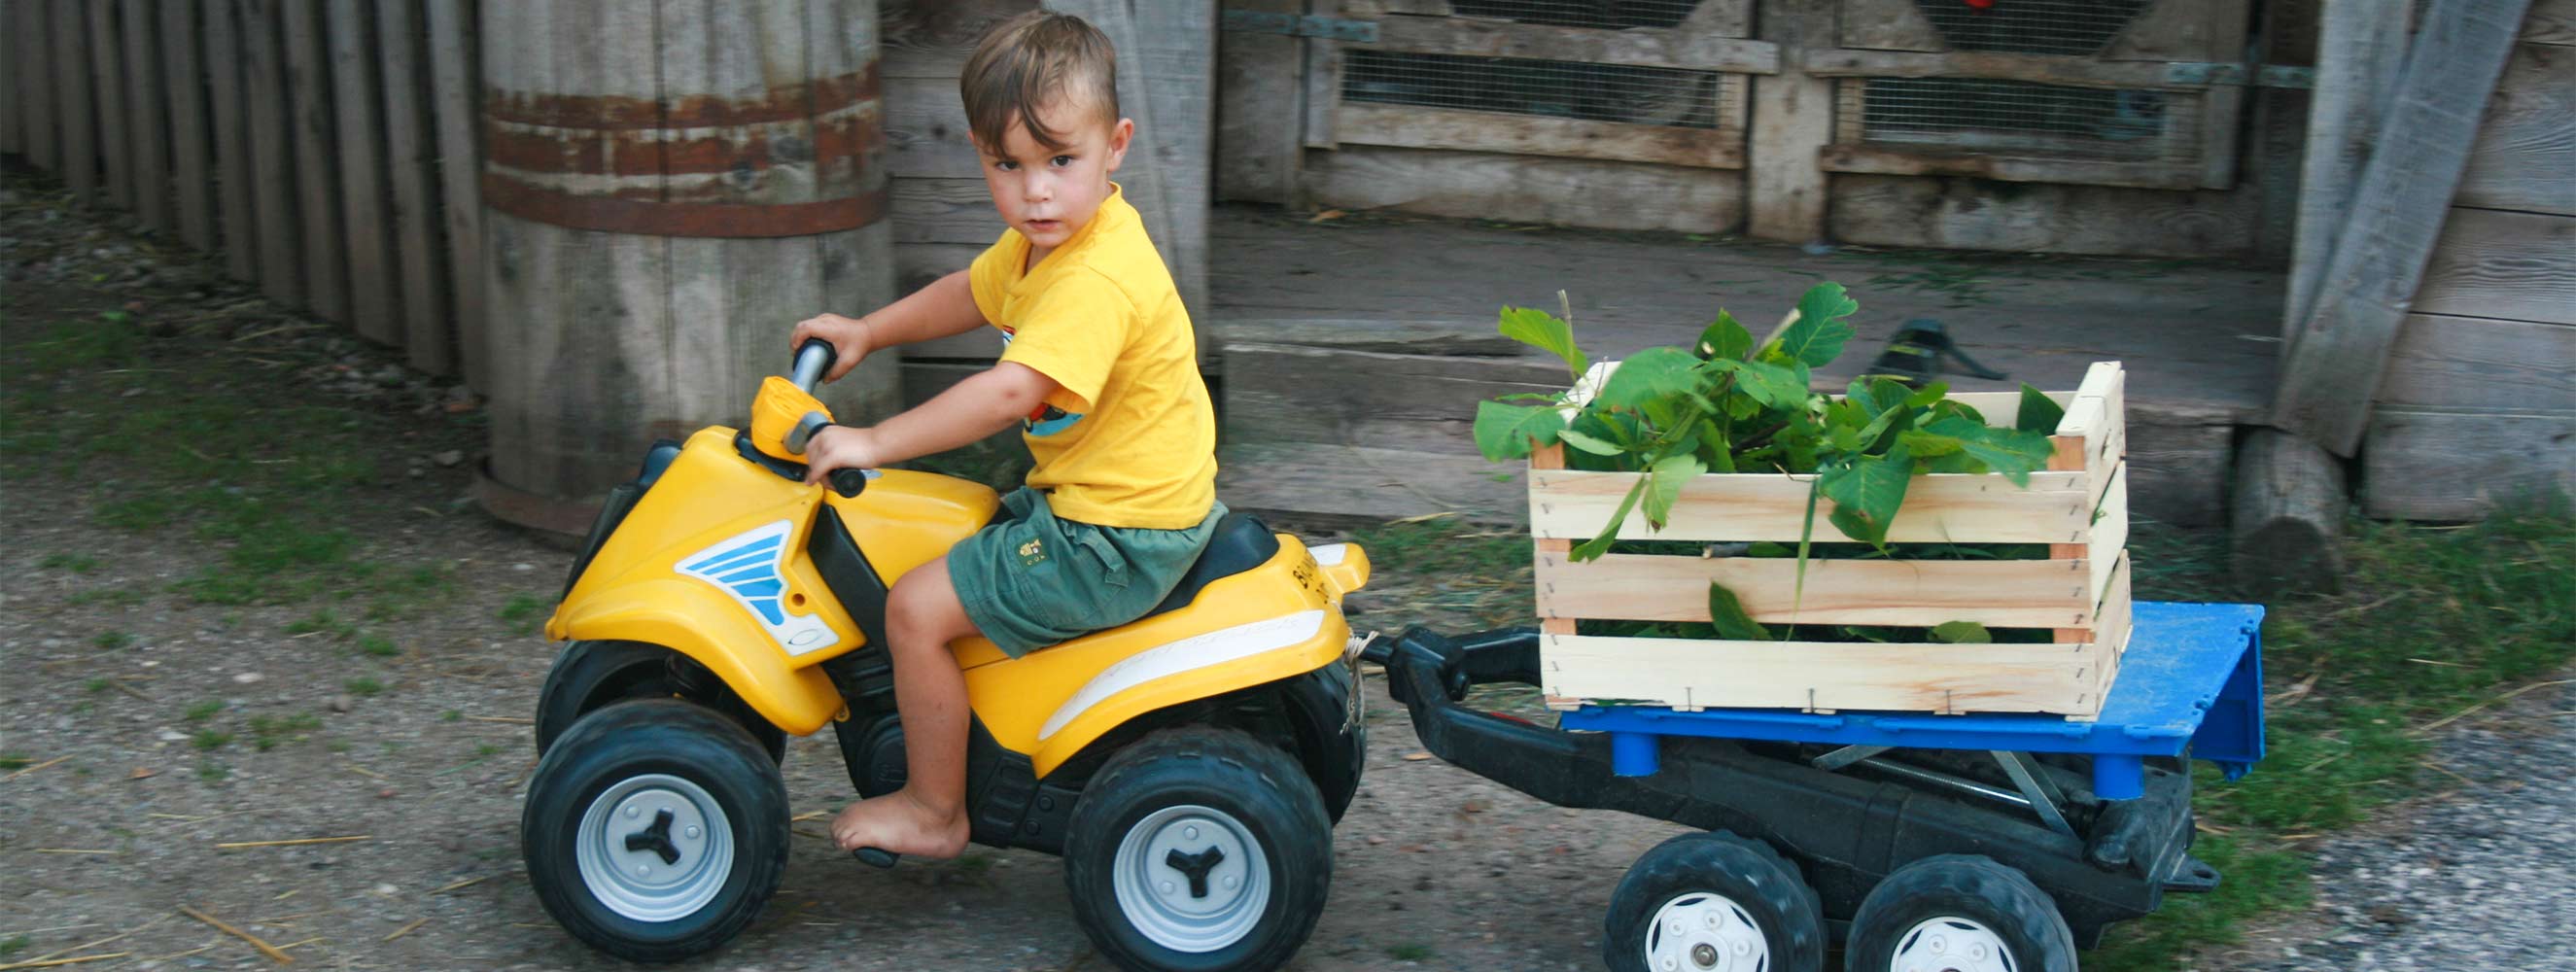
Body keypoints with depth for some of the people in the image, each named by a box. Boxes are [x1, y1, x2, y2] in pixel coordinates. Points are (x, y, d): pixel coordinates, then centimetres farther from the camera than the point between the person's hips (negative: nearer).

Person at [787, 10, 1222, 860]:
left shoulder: (1098, 281, -28)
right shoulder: (1044, 238, 5)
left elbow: (1013, 390, -37)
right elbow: (972, 294, 24)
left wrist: (874, 442, -34)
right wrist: (868, 332, 20)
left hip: (1118, 537, -11)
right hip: (1089, 501, 11)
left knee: (916, 607, -11)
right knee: (969, 531, 30)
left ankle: (934, 810, 8)